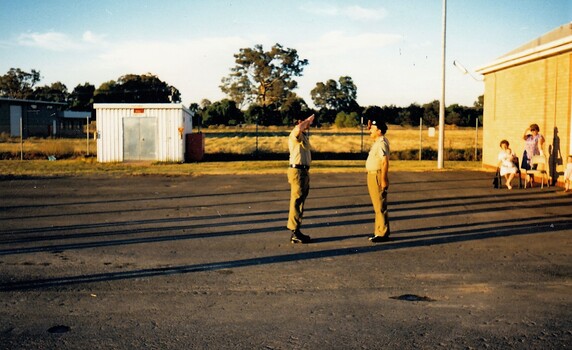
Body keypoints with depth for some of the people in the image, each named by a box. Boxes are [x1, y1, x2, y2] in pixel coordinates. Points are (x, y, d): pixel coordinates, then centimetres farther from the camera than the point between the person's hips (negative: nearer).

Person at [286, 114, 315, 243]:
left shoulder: (305, 135, 20)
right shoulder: (295, 134, -12)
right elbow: (298, 128, -38)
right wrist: (308, 120, -19)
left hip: (304, 171, 10)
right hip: (297, 171, -10)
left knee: (300, 201, 13)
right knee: (297, 202, -9)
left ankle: (296, 232, 21)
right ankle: (295, 233, -7)